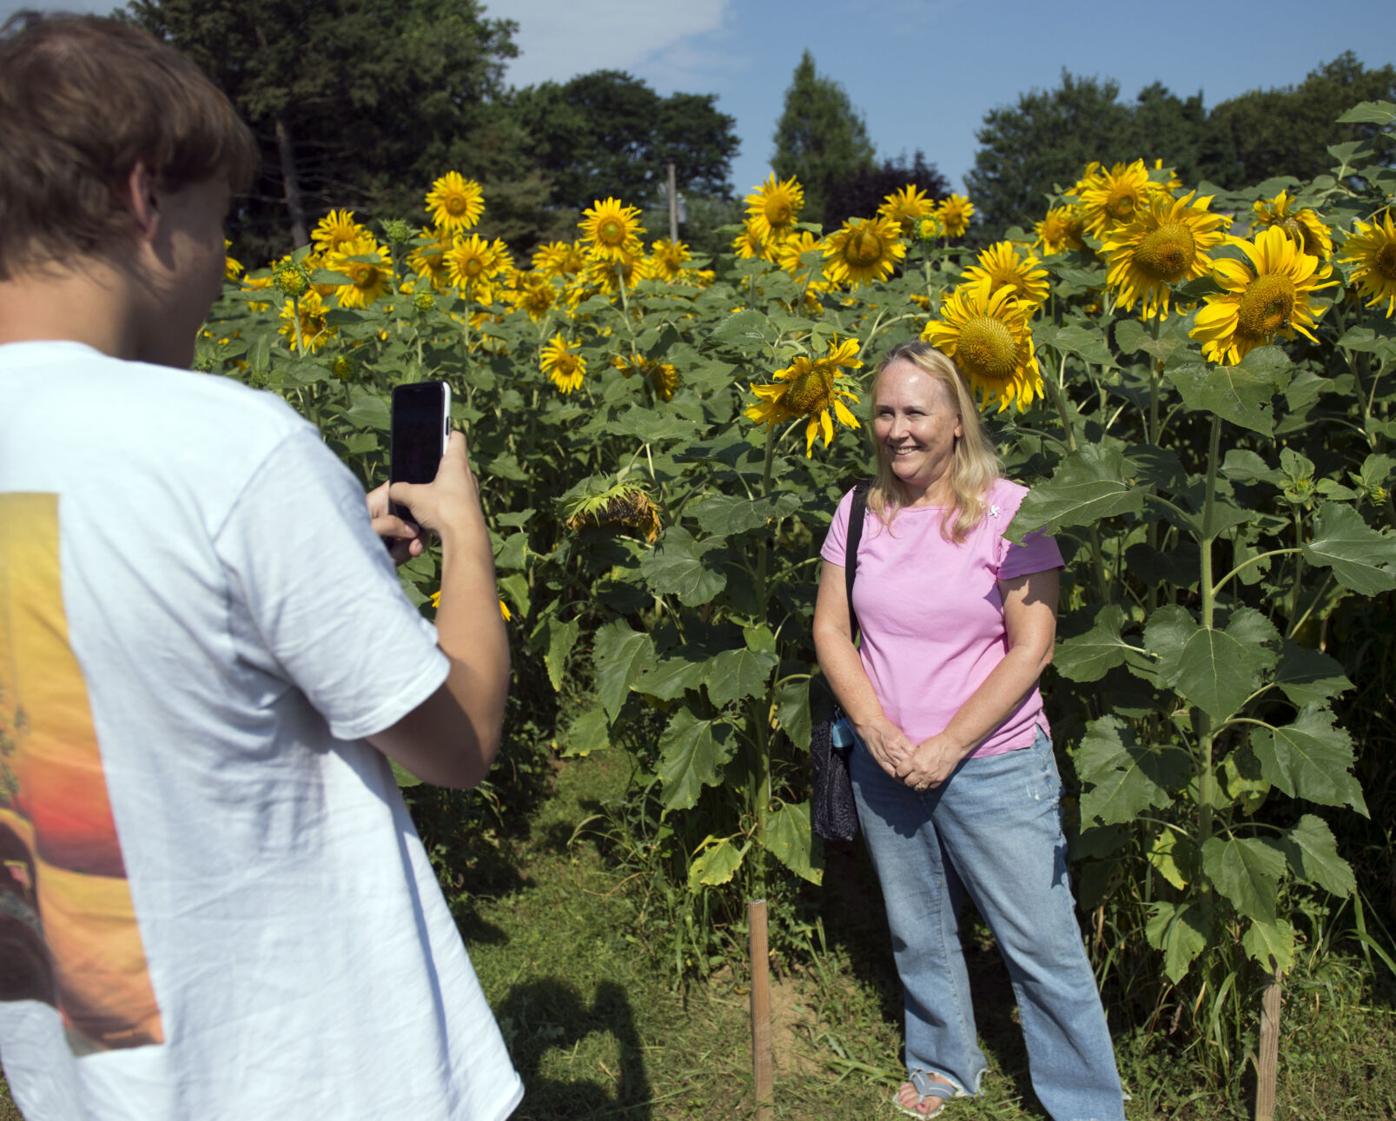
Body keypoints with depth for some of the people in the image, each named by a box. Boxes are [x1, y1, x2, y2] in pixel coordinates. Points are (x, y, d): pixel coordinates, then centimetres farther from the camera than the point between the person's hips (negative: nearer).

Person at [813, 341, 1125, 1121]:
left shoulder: (1008, 508, -10)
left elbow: (1032, 648, -12)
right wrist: (877, 730, -10)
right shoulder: (861, 510, 1)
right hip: (885, 765, 4)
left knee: (1043, 948, 4)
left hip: (992, 765, -4)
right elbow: (831, 629, 4)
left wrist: (946, 748, -15)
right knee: (917, 933, 19)